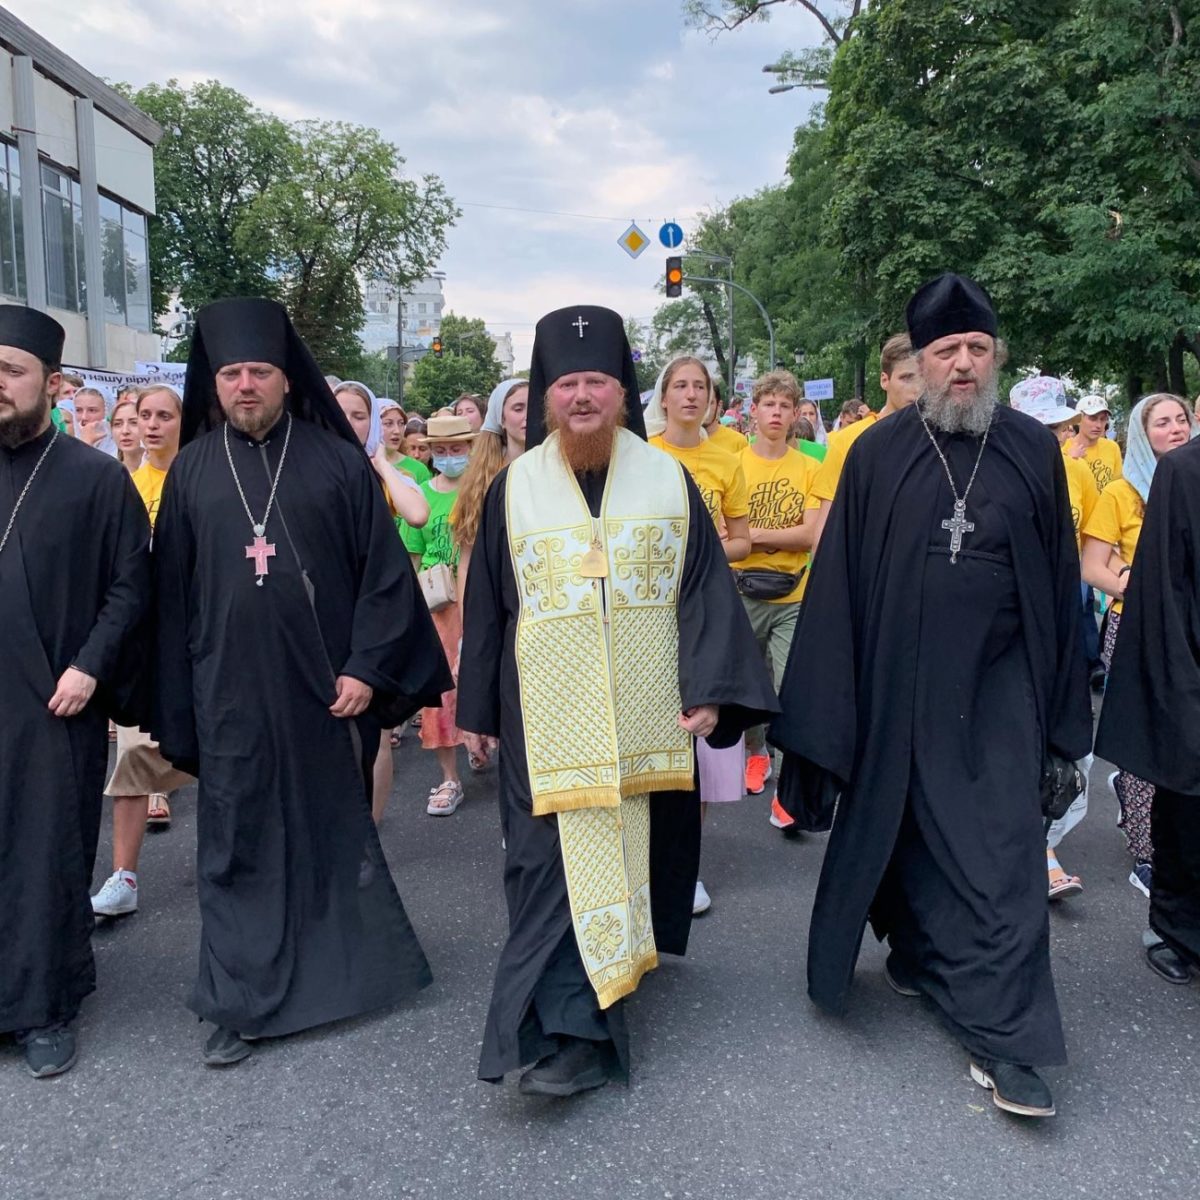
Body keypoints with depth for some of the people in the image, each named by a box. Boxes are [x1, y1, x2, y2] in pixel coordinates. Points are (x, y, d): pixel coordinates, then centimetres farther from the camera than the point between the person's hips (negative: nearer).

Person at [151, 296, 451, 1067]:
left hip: (325, 683, -1)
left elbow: (384, 570, -2)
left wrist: (367, 667, -10)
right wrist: (177, 702, 5)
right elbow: (171, 592, 7)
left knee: (338, 828, 12)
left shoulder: (338, 461, -1)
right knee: (239, 843, 6)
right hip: (230, 691, 1)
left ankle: (351, 969, 31)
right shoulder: (191, 471, 5)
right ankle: (241, 1003, 16)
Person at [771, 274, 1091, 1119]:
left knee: (1001, 854, -1)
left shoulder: (1034, 450, 1)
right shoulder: (878, 454, -2)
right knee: (909, 831, 13)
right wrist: (829, 709, -4)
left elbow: (1060, 579, 6)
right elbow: (841, 580, -2)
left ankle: (1002, 1036, 9)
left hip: (999, 685, 0)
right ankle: (921, 953, 39)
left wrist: (1064, 711, 5)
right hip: (901, 684, 0)